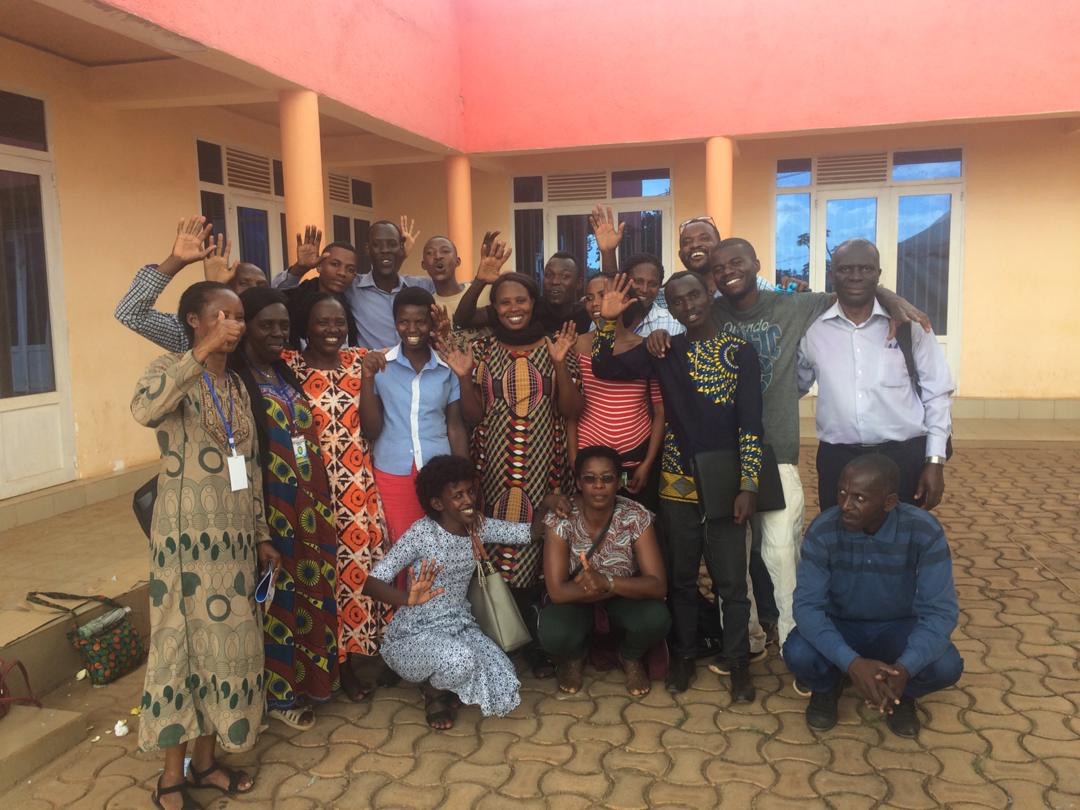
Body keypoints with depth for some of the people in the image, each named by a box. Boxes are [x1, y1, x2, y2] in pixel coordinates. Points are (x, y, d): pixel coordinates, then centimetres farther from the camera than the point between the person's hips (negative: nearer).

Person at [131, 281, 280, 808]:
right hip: (187, 534, -7)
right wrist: (201, 353, -34)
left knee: (226, 642, 12)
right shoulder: (170, 370, -8)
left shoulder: (237, 386, 13)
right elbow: (144, 410, -33)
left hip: (233, 536, 7)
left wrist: (261, 535, 14)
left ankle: (206, 759, 27)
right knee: (184, 643, 1)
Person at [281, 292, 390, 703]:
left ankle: (362, 654, 22)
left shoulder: (360, 360, 6)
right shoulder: (289, 366, -3)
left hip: (359, 485, 3)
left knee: (364, 563, 5)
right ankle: (331, 660, 20)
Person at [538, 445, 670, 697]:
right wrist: (626, 587, -28)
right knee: (553, 634, -32)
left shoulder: (636, 517, -20)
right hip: (576, 598, -1)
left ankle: (631, 658, 7)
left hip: (623, 600, 1)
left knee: (657, 619, -30)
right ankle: (573, 658, 8)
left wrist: (607, 581, -40)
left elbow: (658, 585, -23)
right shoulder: (560, 518, -23)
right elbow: (557, 590, -27)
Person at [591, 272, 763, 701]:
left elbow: (751, 424, -5)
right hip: (677, 483, 2)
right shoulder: (664, 351, 4)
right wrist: (608, 321, -15)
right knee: (681, 577, 13)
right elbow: (604, 368, -3)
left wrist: (748, 485, -10)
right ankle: (684, 654, 28)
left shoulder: (740, 351, -3)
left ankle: (737, 661, 21)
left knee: (731, 580, 4)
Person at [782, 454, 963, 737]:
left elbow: (940, 610, -26)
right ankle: (827, 687, 6)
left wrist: (904, 668, -42)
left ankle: (902, 693, 7)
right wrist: (852, 663, -42)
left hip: (898, 627, 1)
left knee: (946, 667, -29)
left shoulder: (924, 531, -25)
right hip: (839, 626, 0)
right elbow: (807, 606, -26)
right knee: (798, 655, -31)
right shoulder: (823, 531, -25)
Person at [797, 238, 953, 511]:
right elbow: (792, 387, 17)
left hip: (904, 456, -1)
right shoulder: (813, 329, 2)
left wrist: (935, 460, -1)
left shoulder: (910, 325, 0)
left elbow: (937, 394, 3)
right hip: (836, 458, 1)